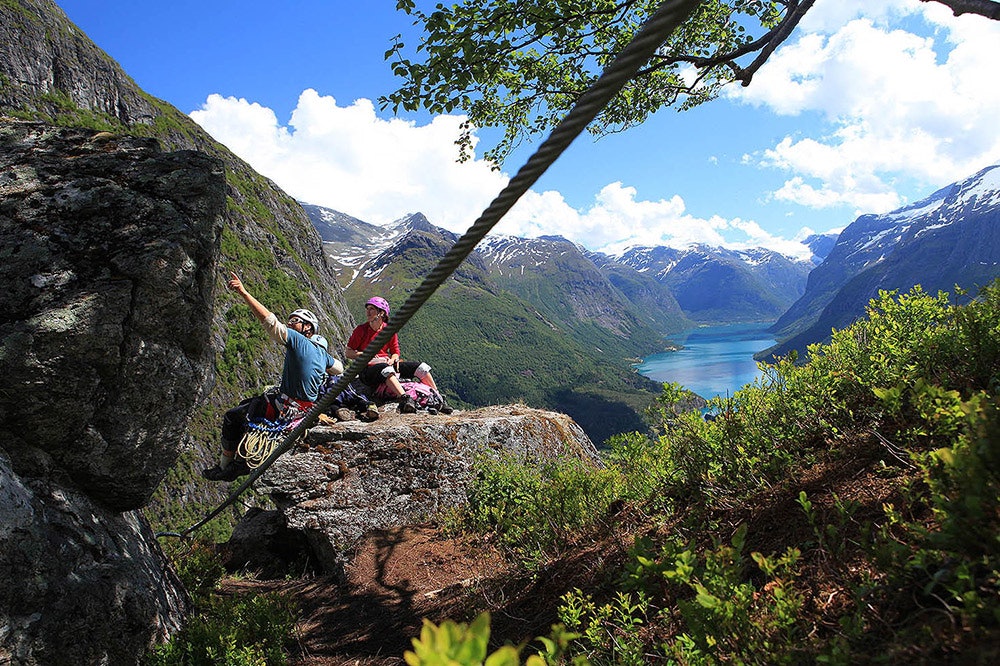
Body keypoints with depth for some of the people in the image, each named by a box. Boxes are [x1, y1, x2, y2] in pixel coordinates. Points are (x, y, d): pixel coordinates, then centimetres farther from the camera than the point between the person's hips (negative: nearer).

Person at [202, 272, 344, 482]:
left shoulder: (298, 341, -17)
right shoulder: (322, 352, 6)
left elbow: (270, 320, -28)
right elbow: (339, 368, 23)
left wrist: (244, 293, -30)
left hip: (287, 407, -9)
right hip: (307, 405, 9)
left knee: (232, 417, 3)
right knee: (244, 405, 26)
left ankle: (225, 467, 16)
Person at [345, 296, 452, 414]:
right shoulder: (361, 330, -2)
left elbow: (395, 353, 13)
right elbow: (348, 353, -1)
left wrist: (392, 359, -10)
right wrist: (364, 354, -17)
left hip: (387, 364, 5)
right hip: (369, 368, -5)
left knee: (420, 367, -10)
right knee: (386, 369, -41)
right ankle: (405, 399, -57)